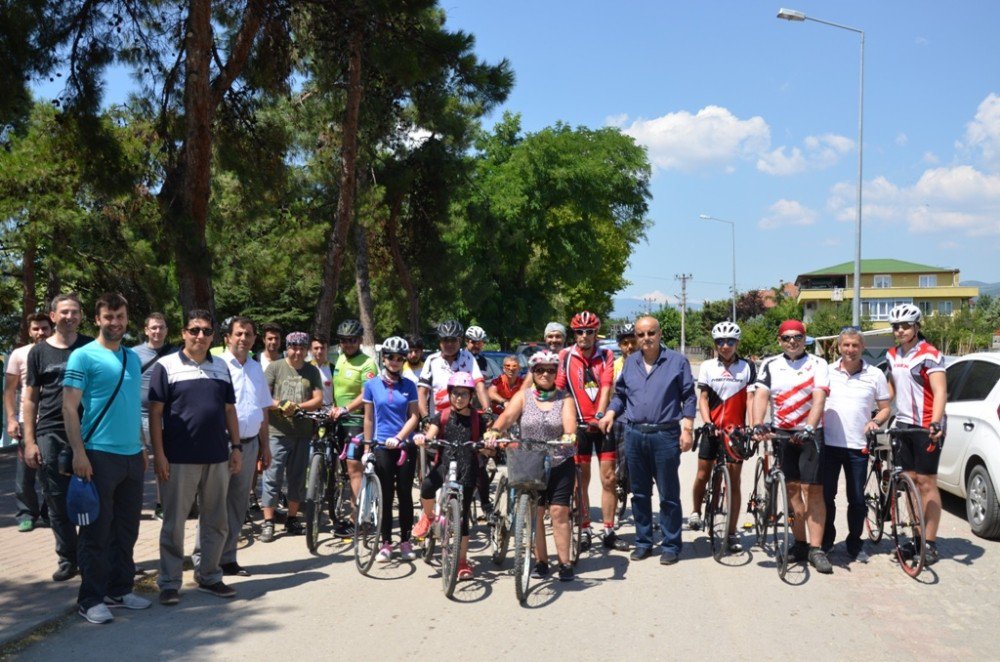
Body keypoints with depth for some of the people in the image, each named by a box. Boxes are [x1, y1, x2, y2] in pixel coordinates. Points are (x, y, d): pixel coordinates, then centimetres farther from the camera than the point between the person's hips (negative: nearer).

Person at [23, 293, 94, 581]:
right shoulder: (39, 352, 6)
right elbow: (30, 399, 8)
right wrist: (29, 441, 1)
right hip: (50, 435, 1)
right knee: (57, 500, 5)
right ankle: (68, 558, 16)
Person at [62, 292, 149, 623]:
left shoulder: (133, 357, 13)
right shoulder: (83, 356, -6)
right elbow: (69, 407, -11)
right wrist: (79, 452, -17)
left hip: (132, 456, 6)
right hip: (99, 455, -6)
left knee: (126, 529, 13)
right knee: (97, 530, 0)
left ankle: (120, 589, 25)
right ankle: (91, 599, 11)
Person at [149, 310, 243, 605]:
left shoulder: (221, 367, 12)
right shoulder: (166, 366, -2)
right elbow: (155, 412, -5)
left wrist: (236, 447, 9)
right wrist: (158, 454, -11)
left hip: (217, 458, 5)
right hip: (179, 459, -5)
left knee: (216, 522, 11)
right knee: (174, 524, 4)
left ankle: (208, 576, 25)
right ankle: (169, 583, 15)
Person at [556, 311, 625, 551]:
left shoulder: (606, 356, 0)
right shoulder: (565, 357, -1)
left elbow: (606, 387, -10)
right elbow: (558, 390, -2)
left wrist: (600, 416, -22)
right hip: (578, 425, 0)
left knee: (608, 479, 4)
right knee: (581, 481, 5)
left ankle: (609, 532, 12)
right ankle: (585, 531, 15)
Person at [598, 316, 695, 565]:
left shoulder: (677, 361, 0)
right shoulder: (629, 363, 11)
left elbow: (688, 397, 0)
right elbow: (620, 394, 18)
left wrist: (687, 429, -7)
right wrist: (610, 413, 0)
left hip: (666, 435, -4)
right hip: (634, 435, 4)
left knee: (669, 495, 2)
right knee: (639, 493, 12)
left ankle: (671, 545, 12)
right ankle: (643, 542, 23)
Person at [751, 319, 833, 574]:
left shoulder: (817, 364, 0)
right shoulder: (770, 365, 7)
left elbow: (819, 398, -13)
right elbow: (761, 396, -5)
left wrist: (809, 428, -28)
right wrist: (757, 425, -21)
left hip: (810, 433, -2)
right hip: (781, 434, 3)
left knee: (812, 490, -6)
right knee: (792, 489, 6)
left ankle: (816, 549, -4)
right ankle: (800, 544, 14)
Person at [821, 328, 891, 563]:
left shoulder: (875, 374, 3)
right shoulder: (827, 372, 5)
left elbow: (885, 408, 8)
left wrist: (876, 422, -11)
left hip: (858, 446, 0)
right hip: (828, 444, 1)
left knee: (857, 499, 6)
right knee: (826, 495, 7)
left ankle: (855, 545, 21)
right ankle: (825, 541, 23)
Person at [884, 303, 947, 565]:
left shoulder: (930, 355, -10)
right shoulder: (892, 356, 11)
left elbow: (940, 392, -17)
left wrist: (935, 423, -31)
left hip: (927, 427, -6)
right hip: (904, 425, 7)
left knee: (926, 483, -4)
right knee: (911, 482, 8)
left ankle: (930, 544, 1)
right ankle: (917, 537, 16)